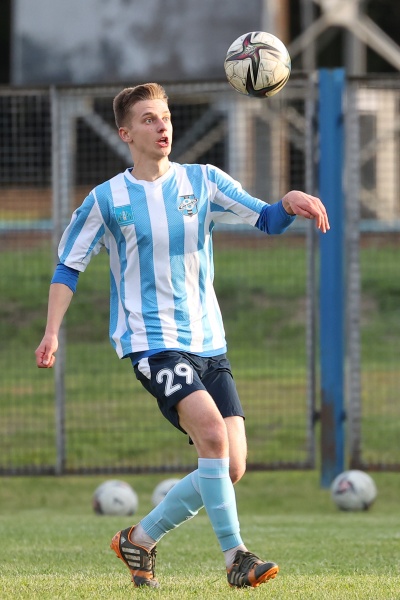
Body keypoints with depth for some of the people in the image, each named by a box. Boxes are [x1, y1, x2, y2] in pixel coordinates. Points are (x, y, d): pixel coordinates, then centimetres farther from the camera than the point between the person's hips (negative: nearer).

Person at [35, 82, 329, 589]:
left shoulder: (203, 181, 7)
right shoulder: (107, 200, 0)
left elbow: (266, 219, 4)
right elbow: (68, 266, 8)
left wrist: (291, 202, -20)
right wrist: (52, 332, -4)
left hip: (208, 344, 5)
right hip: (151, 341, -5)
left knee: (231, 468, -2)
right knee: (212, 432, -27)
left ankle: (139, 540, 16)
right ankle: (235, 557, -21)